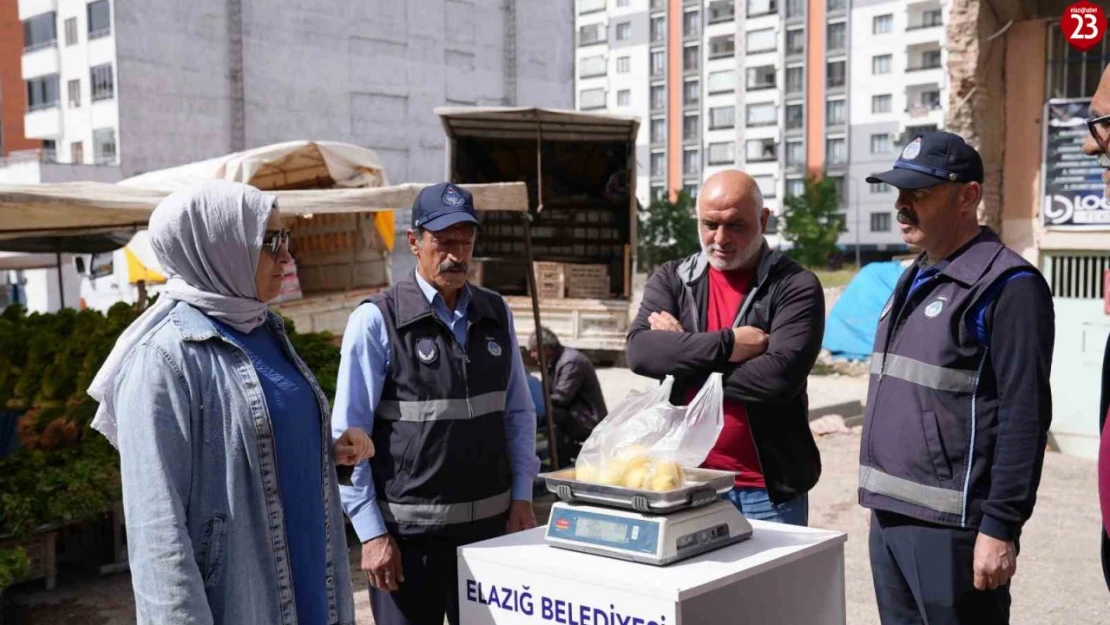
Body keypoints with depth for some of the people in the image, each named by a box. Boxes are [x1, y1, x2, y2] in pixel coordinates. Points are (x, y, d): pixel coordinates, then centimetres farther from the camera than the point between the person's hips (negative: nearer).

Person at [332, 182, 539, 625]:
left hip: (490, 521, 5)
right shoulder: (376, 320, -9)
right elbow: (349, 436, -9)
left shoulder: (496, 314, 5)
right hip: (408, 529, -4)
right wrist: (371, 532, -11)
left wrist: (522, 495, 5)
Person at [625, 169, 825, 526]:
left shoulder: (795, 286, -4)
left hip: (768, 488, -3)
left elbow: (780, 376, -18)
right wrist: (726, 344, -18)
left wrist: (682, 360, -10)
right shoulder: (670, 280, 7)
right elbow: (640, 351, -9)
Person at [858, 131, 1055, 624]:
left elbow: (1024, 419, -16)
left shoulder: (1006, 286, -12)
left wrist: (1000, 528, -18)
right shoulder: (915, 280, 14)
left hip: (949, 527, -8)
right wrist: (883, 502, 18)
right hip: (888, 518, 8)